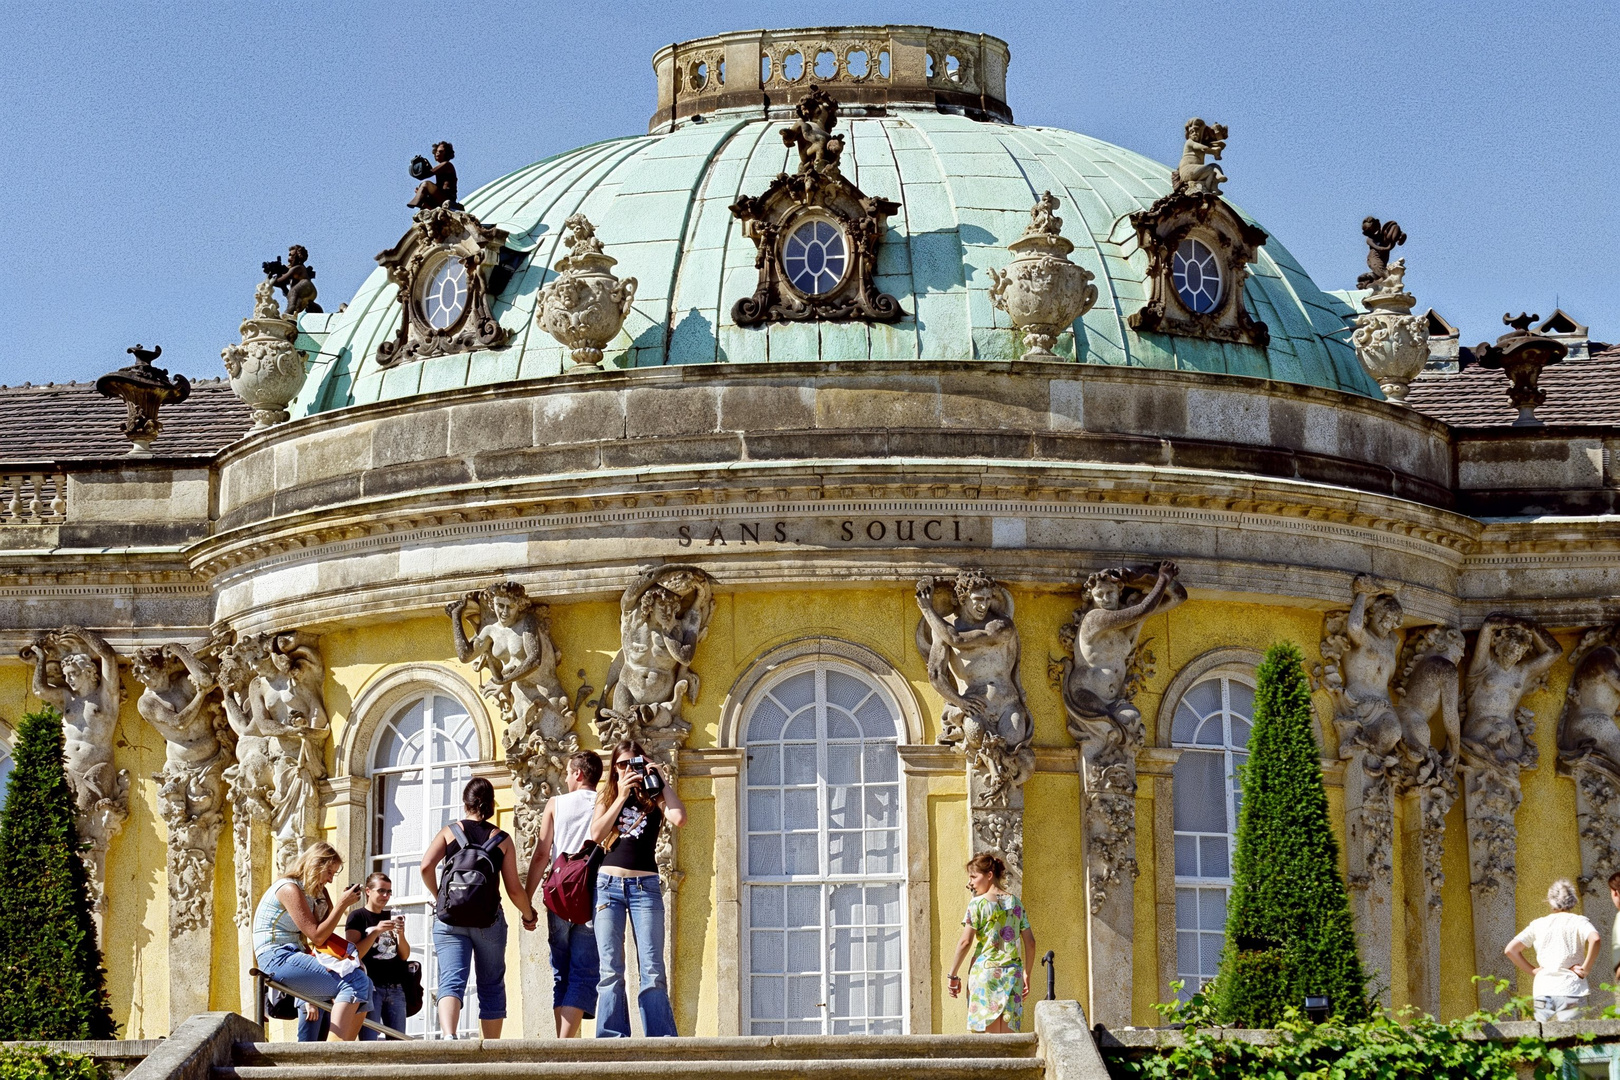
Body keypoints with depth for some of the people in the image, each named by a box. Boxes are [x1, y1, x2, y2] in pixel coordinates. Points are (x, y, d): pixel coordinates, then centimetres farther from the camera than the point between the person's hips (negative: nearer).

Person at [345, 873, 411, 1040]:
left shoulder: (391, 918, 18)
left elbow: (404, 956, 13)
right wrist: (376, 931, -16)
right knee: (369, 1041, -12)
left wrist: (401, 934, -5)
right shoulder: (358, 917, 3)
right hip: (370, 986, -5)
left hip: (395, 987, 5)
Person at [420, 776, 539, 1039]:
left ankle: (447, 1035, -34)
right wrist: (529, 915, 19)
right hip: (488, 919, 0)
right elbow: (514, 889, 2)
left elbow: (426, 867, -9)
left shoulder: (449, 832, 5)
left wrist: (439, 895, 8)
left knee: (451, 981, -8)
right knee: (491, 986, 13)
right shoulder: (502, 839, 4)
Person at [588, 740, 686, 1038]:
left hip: (645, 886, -2)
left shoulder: (654, 798, 9)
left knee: (652, 969, -6)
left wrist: (663, 780, -5)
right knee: (610, 971, -3)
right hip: (608, 884, 2)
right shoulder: (607, 798, 15)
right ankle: (613, 1040, -3)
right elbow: (596, 834, -1)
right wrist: (621, 797, -4)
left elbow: (679, 819, -11)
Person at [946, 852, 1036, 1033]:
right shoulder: (1015, 902, 10)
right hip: (1012, 974, 4)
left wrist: (952, 975, -2)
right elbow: (1030, 942, 9)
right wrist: (1026, 975, 18)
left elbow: (965, 942, -9)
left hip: (985, 971, -4)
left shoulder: (977, 904, -3)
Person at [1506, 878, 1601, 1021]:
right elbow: (1595, 939, -18)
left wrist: (1533, 970, 11)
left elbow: (1510, 949, 9)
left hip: (1542, 993, 3)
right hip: (1571, 992, -3)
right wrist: (1585, 969, -8)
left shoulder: (1538, 924, 13)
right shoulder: (1578, 921, 3)